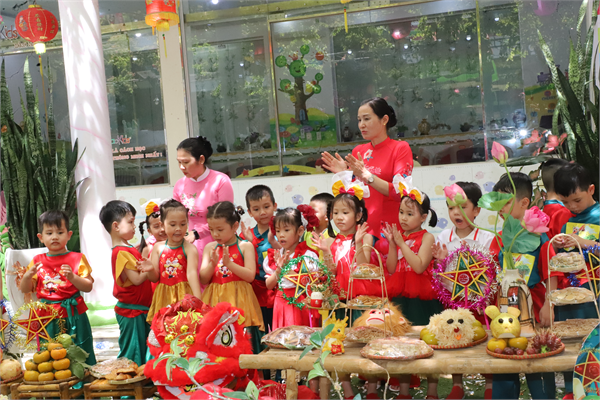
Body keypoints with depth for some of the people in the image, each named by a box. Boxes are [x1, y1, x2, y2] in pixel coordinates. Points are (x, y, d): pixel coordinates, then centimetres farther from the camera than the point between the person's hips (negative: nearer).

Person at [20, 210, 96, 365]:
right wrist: (27, 275, -9)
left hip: (73, 317, -2)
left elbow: (88, 287, -4)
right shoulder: (37, 261, 9)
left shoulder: (77, 259, 1)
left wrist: (72, 277, -20)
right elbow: (25, 289, 10)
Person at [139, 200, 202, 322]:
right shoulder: (158, 248, 4)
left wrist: (198, 298, -33)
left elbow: (192, 273, -20)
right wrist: (151, 270, -16)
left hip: (184, 295, -3)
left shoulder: (189, 249, -7)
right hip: (164, 297, 3)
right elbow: (154, 278, 7)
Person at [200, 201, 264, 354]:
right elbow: (203, 280, 6)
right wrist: (212, 263, -12)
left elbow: (250, 276, -8)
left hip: (238, 301, -3)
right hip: (214, 301, 3)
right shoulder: (210, 248, 10)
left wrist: (229, 263, -16)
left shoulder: (245, 246, 1)